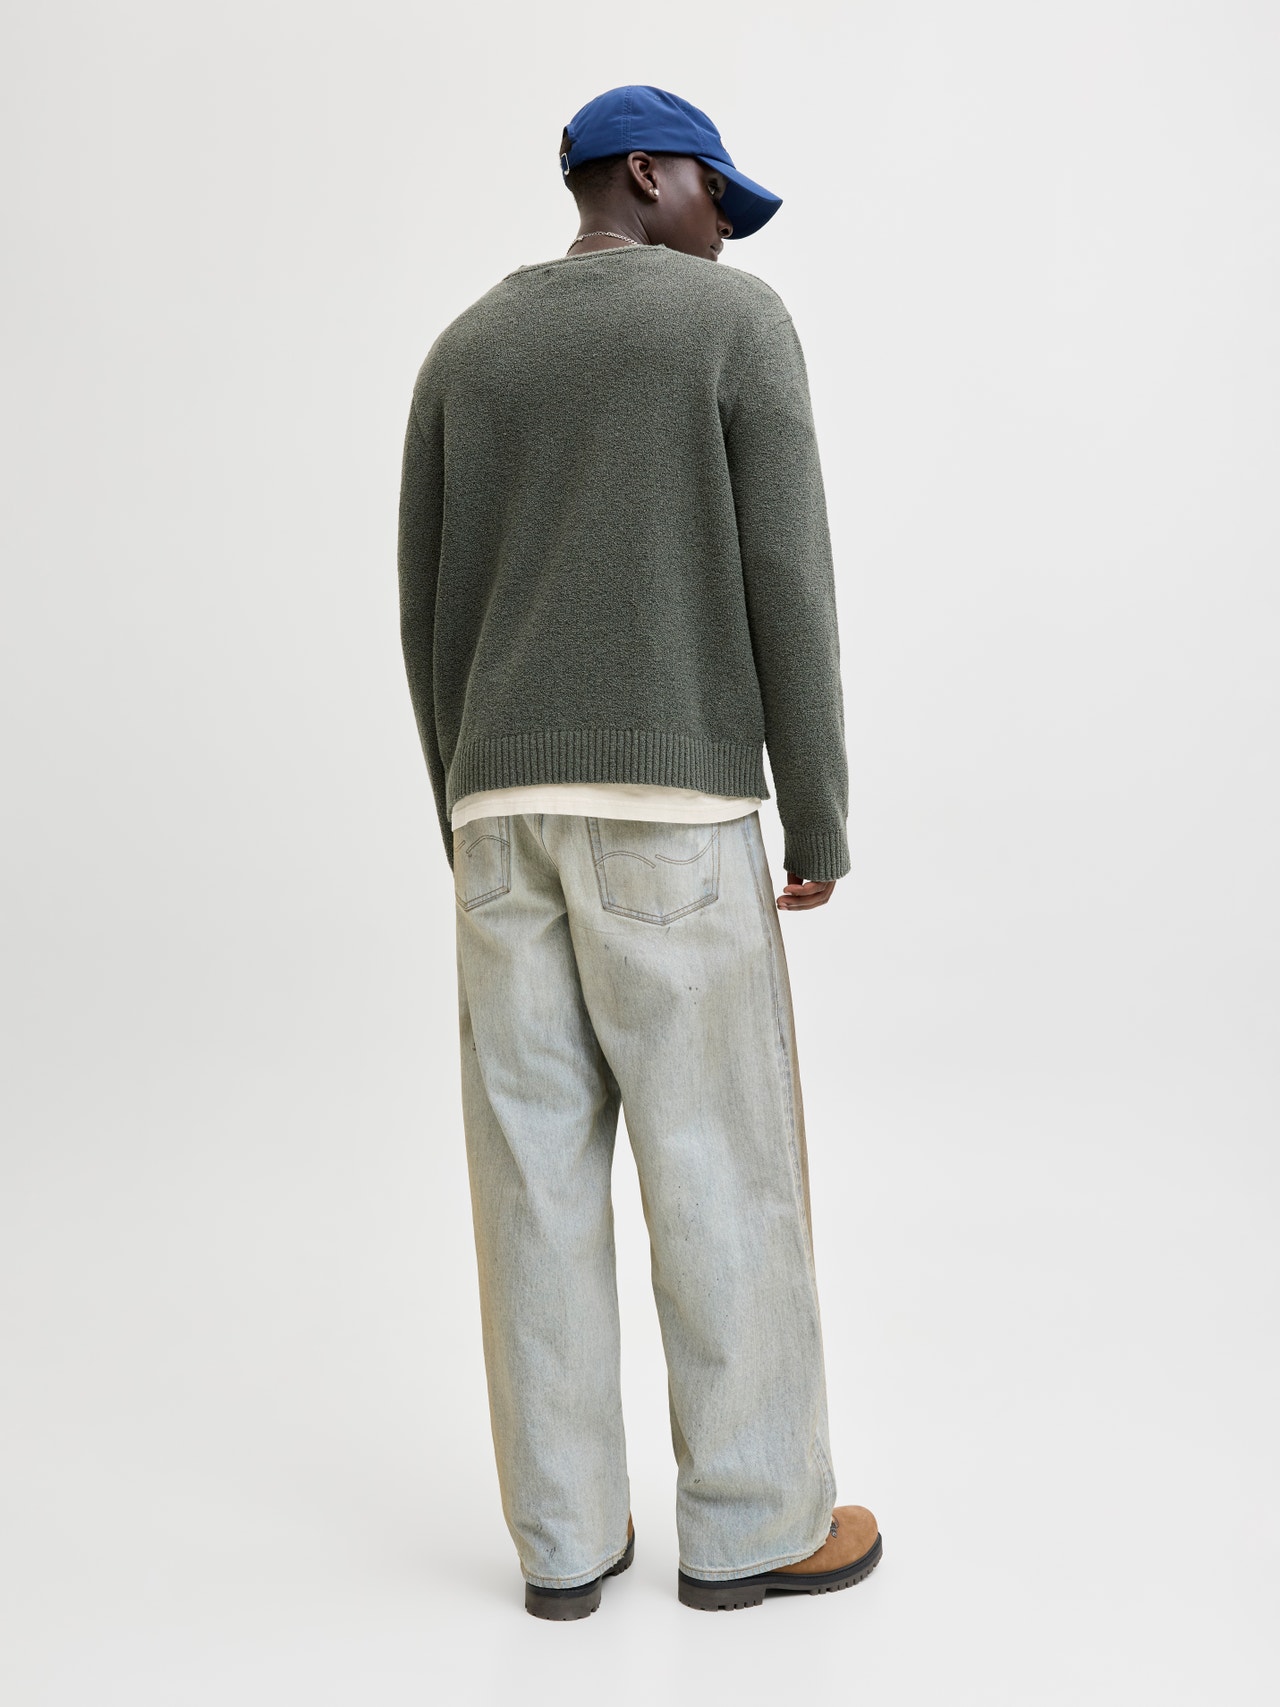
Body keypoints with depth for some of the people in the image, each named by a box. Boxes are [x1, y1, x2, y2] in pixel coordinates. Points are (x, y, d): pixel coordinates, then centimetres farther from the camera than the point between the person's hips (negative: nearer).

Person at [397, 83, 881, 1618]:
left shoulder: (462, 354, 15)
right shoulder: (740, 323, 1)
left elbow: (430, 614, 11)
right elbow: (784, 583, -8)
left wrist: (471, 826, 16)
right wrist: (822, 816, -2)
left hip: (505, 805, 5)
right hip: (672, 811, -4)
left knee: (538, 1168, 7)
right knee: (722, 1163, 4)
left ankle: (568, 1533, 12)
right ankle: (750, 1522, 14)